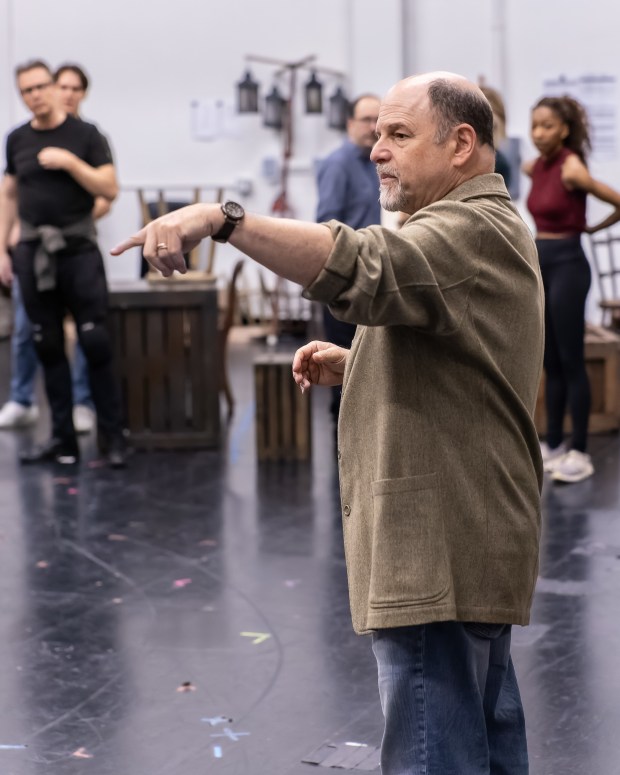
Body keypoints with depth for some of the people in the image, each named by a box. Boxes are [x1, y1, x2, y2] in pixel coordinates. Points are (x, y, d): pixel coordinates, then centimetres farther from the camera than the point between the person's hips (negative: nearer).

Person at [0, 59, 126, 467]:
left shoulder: (85, 134, 0)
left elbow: (110, 189, -5)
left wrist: (69, 162, -15)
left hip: (78, 249, -3)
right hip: (33, 250, 4)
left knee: (95, 342, -6)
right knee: (48, 346, 5)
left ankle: (113, 436, 2)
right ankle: (63, 437, 12)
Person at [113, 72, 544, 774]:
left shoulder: (471, 229, -14)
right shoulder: (485, 229, 22)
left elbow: (363, 267, -34)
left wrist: (222, 218, -41)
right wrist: (348, 365, 12)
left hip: (438, 555, -11)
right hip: (464, 550, 11)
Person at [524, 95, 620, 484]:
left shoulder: (572, 168, -16)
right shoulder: (535, 167, 6)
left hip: (567, 264, -8)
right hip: (539, 263, 8)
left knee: (571, 361, -3)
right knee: (550, 362, 12)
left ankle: (580, 452, 3)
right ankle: (554, 444, 19)